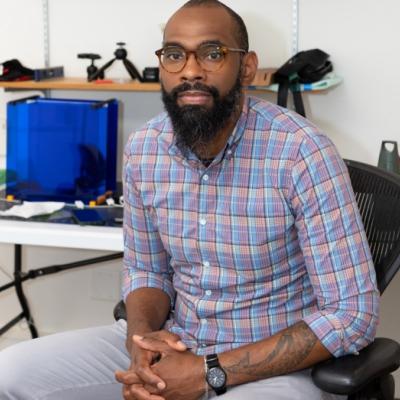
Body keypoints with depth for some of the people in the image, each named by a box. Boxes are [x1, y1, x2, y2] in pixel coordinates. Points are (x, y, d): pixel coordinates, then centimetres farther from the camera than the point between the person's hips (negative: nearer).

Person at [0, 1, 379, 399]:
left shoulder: (301, 152, -19)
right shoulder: (143, 149, -2)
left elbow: (351, 313, -19)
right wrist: (141, 336, -13)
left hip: (276, 365, -5)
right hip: (172, 347, 6)